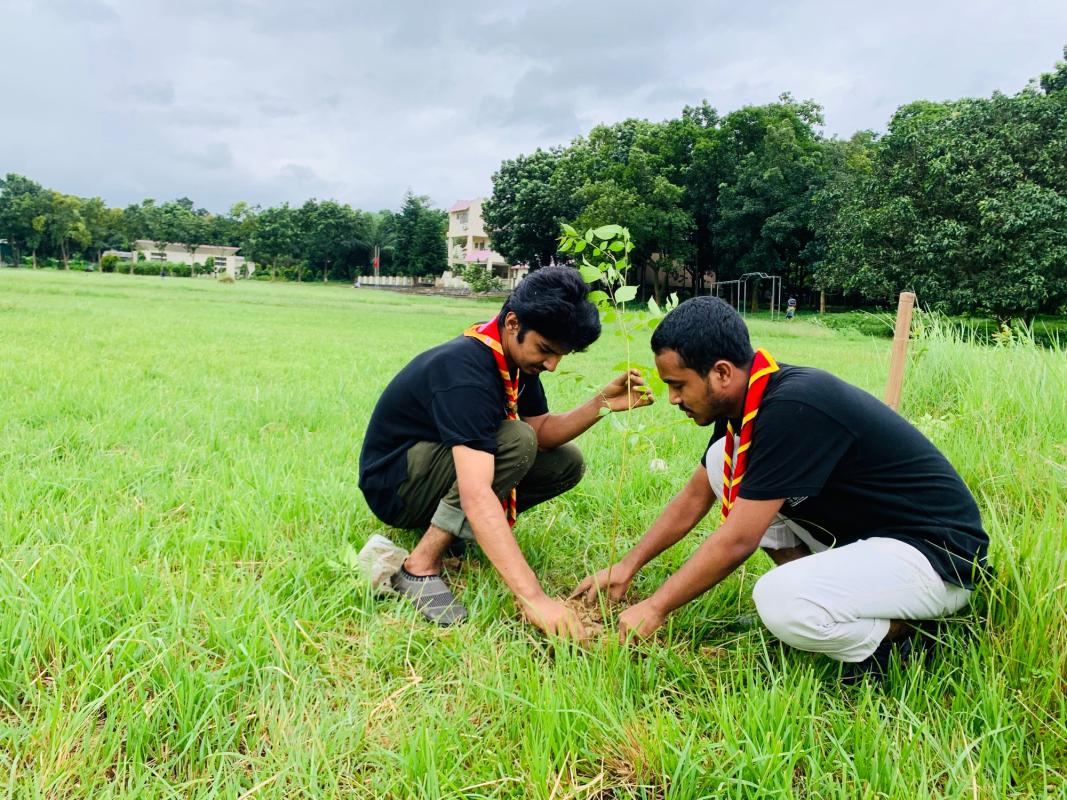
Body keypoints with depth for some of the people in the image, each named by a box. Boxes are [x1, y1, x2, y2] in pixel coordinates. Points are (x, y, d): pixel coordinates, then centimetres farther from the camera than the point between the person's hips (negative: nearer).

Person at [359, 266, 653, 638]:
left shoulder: (517, 355, -5)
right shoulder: (465, 371, -33)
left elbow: (542, 431, -2)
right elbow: (476, 495, -42)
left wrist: (603, 404, -20)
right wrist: (533, 597, -47)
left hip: (440, 469, 9)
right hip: (393, 485, -8)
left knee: (567, 462, -3)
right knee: (515, 441, -31)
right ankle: (421, 566, -23)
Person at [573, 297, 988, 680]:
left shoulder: (793, 408, -29)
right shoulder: (746, 401, -1)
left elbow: (737, 540, -25)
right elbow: (694, 498, 12)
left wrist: (656, 607, -14)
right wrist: (627, 565, 10)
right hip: (861, 534, 9)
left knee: (780, 603, -34)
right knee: (722, 461, 1)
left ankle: (895, 632, -3)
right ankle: (818, 588, 6)